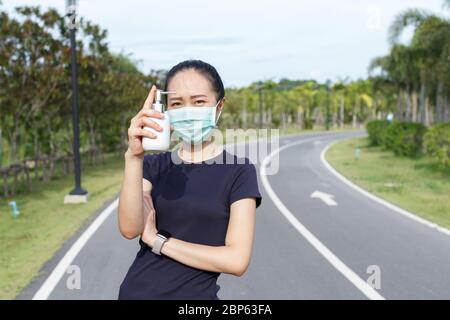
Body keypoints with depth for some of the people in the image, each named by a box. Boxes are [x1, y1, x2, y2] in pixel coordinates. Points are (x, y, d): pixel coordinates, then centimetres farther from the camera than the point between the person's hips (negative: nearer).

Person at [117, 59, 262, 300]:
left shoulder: (239, 170, -8)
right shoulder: (154, 164, 1)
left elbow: (236, 260, -16)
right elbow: (130, 229, -15)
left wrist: (157, 240, -12)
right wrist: (134, 156, -26)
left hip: (196, 295, -3)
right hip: (136, 291, 3)